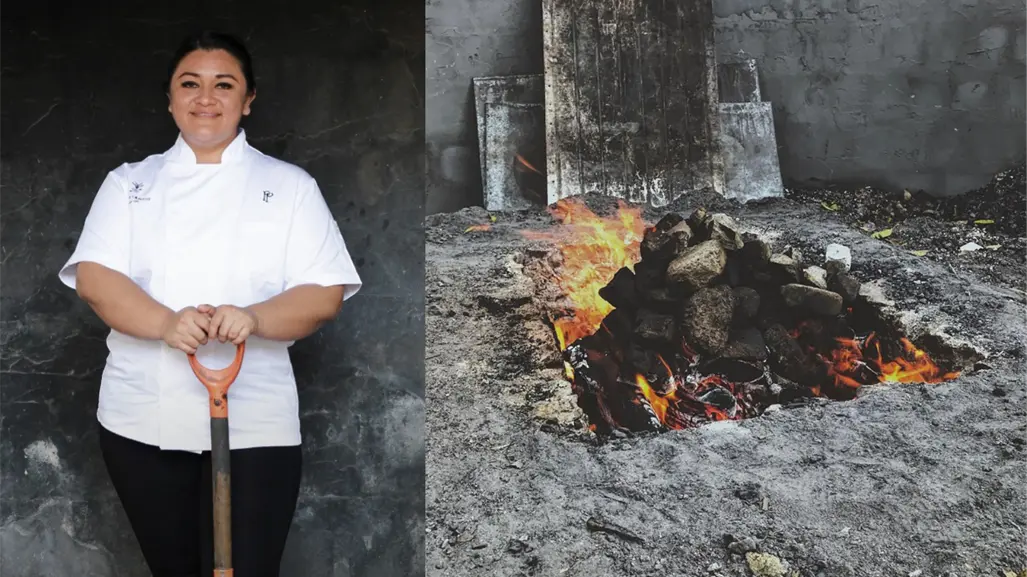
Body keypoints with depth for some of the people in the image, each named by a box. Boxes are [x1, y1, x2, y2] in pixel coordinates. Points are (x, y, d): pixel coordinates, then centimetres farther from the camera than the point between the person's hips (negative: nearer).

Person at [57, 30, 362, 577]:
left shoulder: (290, 186, 5)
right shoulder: (128, 183, 9)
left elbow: (325, 294, -2)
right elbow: (93, 276, -3)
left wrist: (253, 318, -22)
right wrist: (166, 323, -22)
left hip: (253, 425, -2)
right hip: (142, 420, 2)